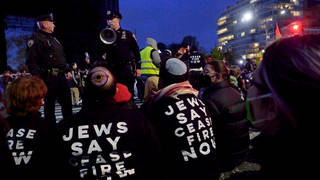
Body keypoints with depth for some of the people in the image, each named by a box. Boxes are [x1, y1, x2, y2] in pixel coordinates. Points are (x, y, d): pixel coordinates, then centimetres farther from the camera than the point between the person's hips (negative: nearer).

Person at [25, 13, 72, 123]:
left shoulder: (53, 39, 21)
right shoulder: (36, 39, -7)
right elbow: (31, 61, -15)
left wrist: (67, 70, 20)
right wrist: (38, 77, -21)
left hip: (61, 75, 8)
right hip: (49, 77, -8)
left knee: (67, 101, 12)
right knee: (50, 102, 1)